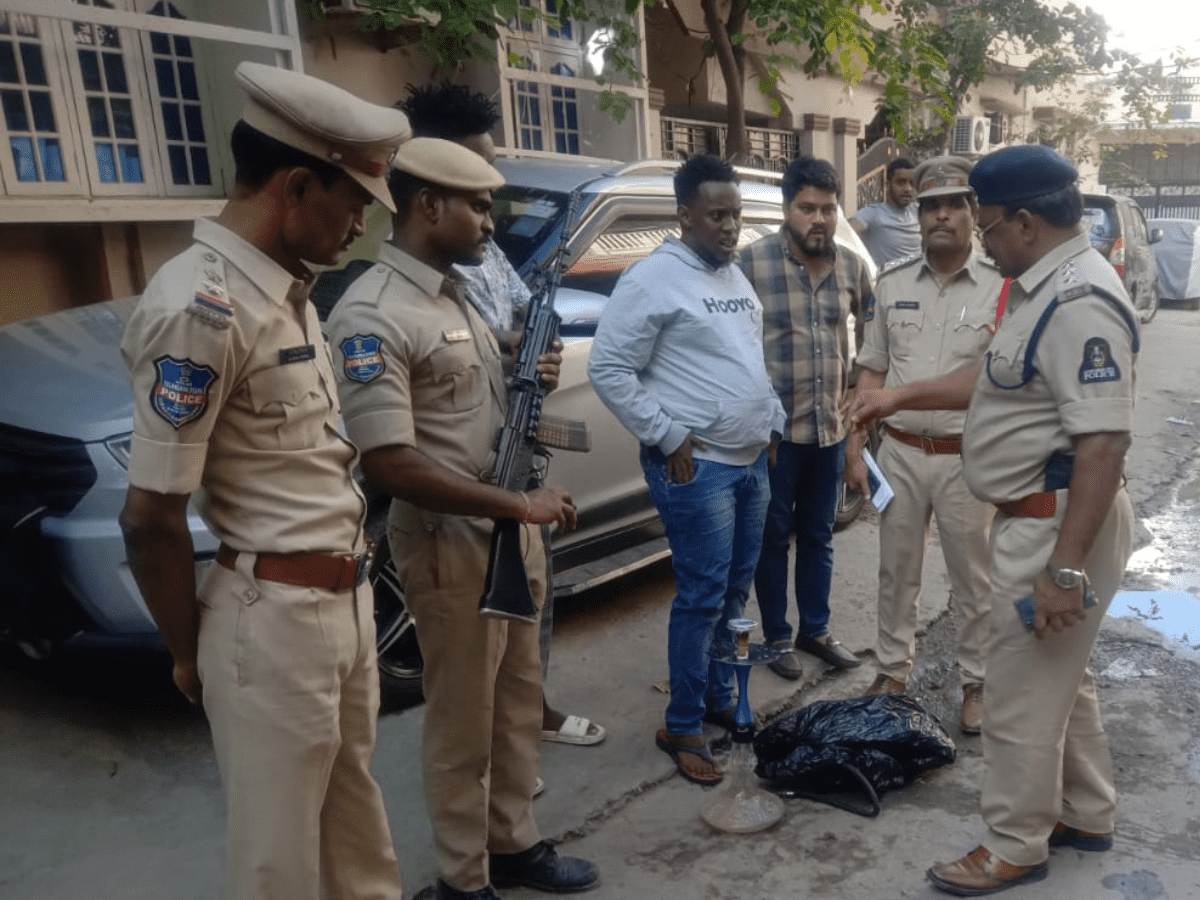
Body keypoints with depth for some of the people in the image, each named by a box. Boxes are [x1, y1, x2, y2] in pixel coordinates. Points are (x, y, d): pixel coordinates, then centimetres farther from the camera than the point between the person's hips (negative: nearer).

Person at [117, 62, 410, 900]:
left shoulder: (286, 287, 7)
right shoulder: (201, 306, -22)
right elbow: (151, 519, -19)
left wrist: (347, 559, 15)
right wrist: (191, 656, -6)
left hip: (346, 598, 8)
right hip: (274, 616, -8)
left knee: (355, 809, 26)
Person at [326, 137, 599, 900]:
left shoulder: (457, 294, 10)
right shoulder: (373, 314, -19)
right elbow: (391, 465, -26)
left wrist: (531, 380, 0)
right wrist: (521, 504, -22)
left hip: (510, 530, 9)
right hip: (452, 544, -9)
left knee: (518, 702, 19)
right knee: (463, 721, 7)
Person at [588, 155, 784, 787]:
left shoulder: (735, 274, 15)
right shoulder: (653, 278, -12)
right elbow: (608, 370, -15)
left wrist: (772, 420, 14)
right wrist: (669, 437, -16)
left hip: (751, 459, 8)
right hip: (695, 466, -8)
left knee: (735, 591, 16)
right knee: (703, 598, -3)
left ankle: (719, 697, 33)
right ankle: (682, 728, 12)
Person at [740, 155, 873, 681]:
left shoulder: (851, 266, 3)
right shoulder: (753, 261, -12)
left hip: (832, 428, 5)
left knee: (818, 535, 17)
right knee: (774, 537, 10)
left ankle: (815, 630, 34)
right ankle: (777, 637, 26)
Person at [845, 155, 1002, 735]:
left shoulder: (1000, 289, -5)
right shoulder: (892, 285, 5)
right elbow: (872, 372, 7)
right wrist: (855, 449, 3)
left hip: (967, 460, -3)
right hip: (900, 452, 3)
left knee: (973, 578, 9)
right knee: (896, 571, 14)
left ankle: (975, 682, 27)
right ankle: (893, 670, 31)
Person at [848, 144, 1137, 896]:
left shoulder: (1079, 302, -24)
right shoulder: (1047, 287, 10)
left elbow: (1102, 442, -29)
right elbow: (996, 379, 21)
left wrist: (1066, 568, -28)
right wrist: (903, 396, 20)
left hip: (1060, 524, -11)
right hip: (1041, 518, 11)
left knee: (1023, 697, 4)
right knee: (1060, 678, 23)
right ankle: (1086, 816, 42)